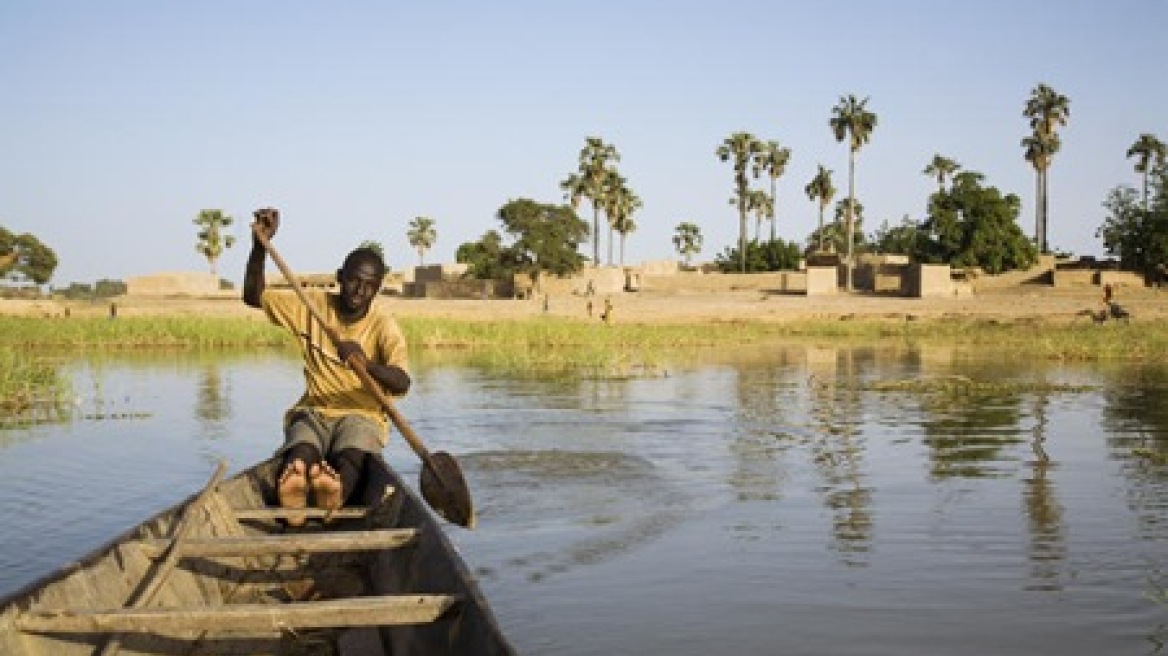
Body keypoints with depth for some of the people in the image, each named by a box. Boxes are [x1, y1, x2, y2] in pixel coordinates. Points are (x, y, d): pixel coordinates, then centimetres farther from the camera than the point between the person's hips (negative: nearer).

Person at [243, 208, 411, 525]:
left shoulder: (382, 323, -5)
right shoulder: (313, 305, 6)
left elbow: (402, 384, -20)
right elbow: (253, 296, 6)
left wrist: (367, 364, -43)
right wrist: (260, 244, -8)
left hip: (361, 415, -2)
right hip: (313, 410, 2)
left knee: (353, 449, -39)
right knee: (303, 446, -36)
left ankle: (336, 491, -72)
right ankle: (292, 487, -69)